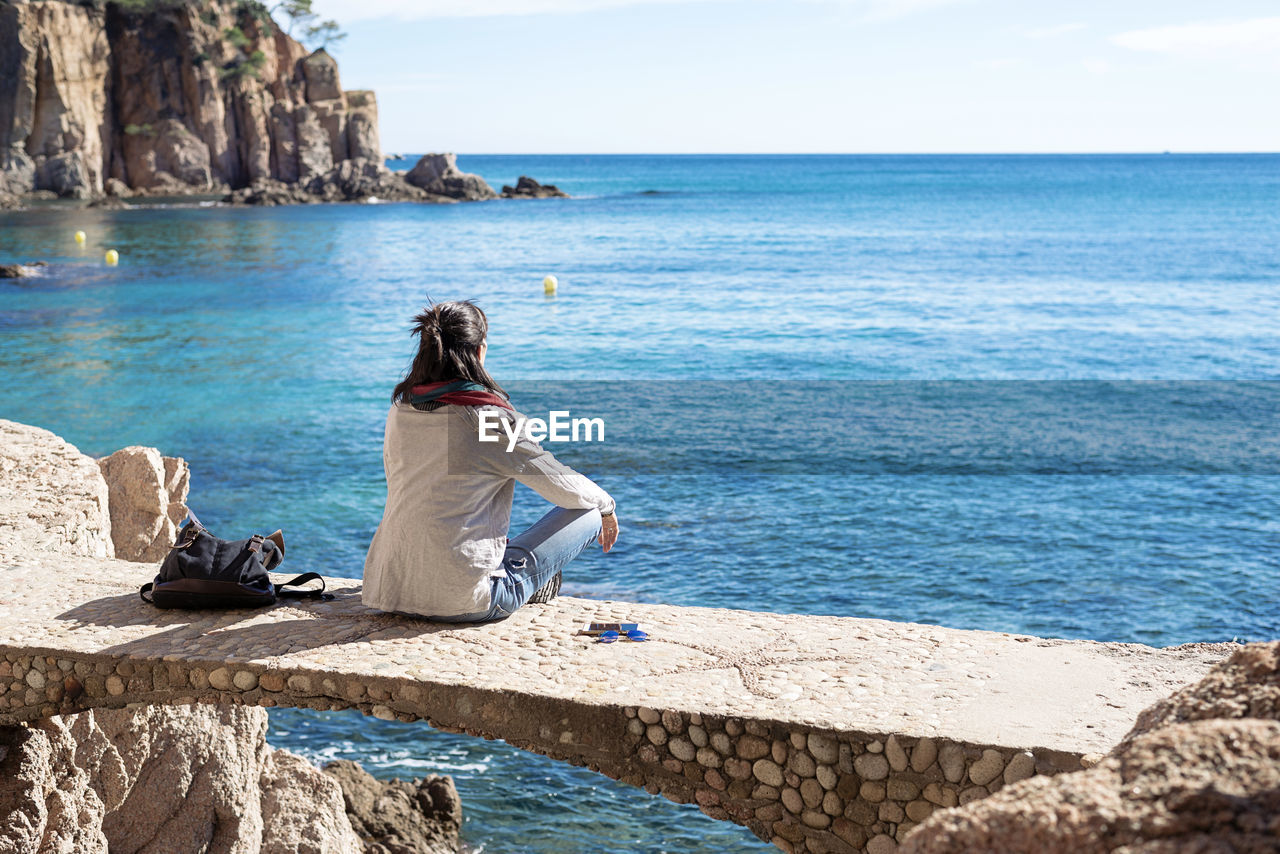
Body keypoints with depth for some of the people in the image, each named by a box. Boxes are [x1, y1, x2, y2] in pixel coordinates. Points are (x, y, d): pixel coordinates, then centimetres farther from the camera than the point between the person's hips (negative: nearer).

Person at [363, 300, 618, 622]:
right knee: (588, 514, 7)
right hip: (462, 603, -7)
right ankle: (531, 585, 23)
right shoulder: (489, 418, -15)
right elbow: (563, 485, -3)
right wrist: (606, 506, 19)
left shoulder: (400, 410, 3)